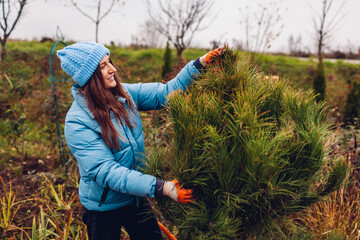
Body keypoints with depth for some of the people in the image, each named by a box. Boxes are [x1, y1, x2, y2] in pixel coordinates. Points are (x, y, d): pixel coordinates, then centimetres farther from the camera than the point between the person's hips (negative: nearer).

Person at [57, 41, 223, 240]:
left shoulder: (124, 94, -8)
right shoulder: (77, 122, -25)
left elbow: (166, 93, -4)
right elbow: (105, 171, -30)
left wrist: (201, 63, -16)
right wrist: (161, 188, -38)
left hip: (136, 198, 6)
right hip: (104, 207, -5)